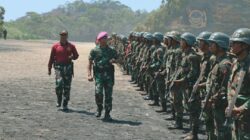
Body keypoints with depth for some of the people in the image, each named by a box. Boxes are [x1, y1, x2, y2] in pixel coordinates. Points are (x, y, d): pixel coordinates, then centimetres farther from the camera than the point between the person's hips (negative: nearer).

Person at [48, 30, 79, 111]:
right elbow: (51, 58, 8)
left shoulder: (71, 46, 7)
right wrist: (49, 68, 5)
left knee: (67, 86, 3)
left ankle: (65, 104, 12)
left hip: (68, 67, 1)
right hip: (58, 67, -1)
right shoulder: (55, 46, 5)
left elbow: (76, 55, 14)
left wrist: (72, 57, -10)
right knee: (59, 84, -16)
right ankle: (59, 100, 9)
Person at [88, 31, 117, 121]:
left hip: (109, 74, 2)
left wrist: (113, 60, -5)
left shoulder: (111, 50, 9)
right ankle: (99, 108, 11)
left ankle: (107, 114, 11)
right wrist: (89, 74, -5)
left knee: (108, 94, 1)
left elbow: (115, 59, 20)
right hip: (98, 74, -2)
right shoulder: (94, 51, 3)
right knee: (98, 92, -16)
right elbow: (90, 63, 4)